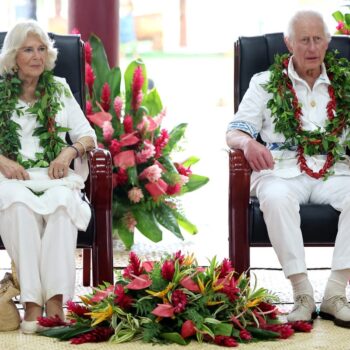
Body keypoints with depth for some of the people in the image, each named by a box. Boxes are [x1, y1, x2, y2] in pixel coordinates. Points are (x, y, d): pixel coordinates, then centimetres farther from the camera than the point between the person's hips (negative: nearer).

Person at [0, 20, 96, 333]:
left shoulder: (59, 89, 18)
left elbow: (87, 134, 14)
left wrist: (70, 151, -8)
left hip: (54, 176, 1)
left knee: (62, 202, -36)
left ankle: (55, 298, -41)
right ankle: (32, 300, -40)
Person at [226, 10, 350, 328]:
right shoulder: (266, 83, 13)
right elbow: (234, 133, 5)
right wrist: (248, 143, -20)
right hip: (283, 170, -1)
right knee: (276, 198, -37)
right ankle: (303, 294, -30)